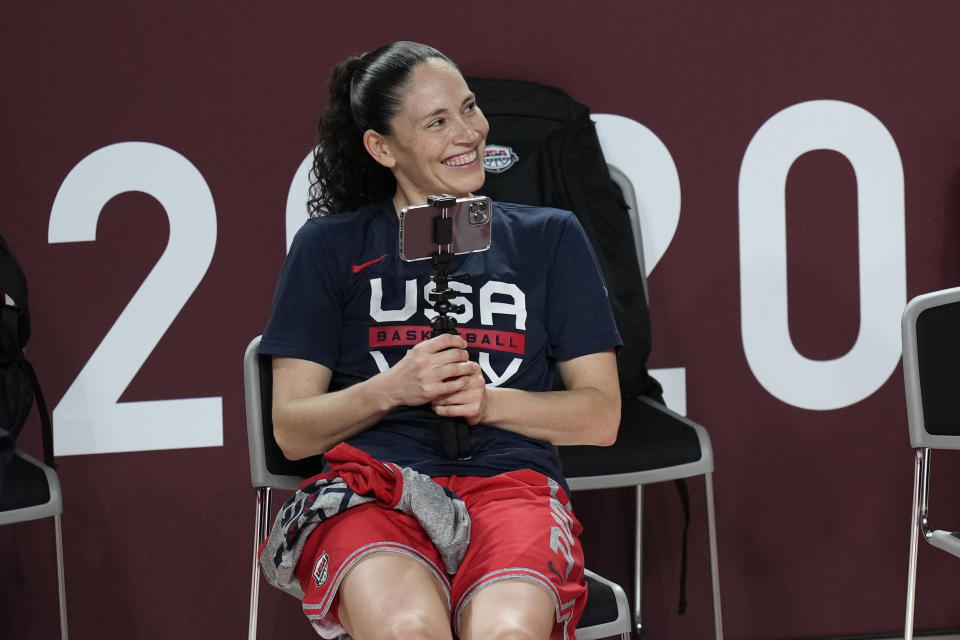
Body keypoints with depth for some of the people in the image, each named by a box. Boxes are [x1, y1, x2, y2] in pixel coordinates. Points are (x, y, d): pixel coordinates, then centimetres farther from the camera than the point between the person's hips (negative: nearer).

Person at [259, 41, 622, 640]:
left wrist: (486, 400, -4)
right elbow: (292, 431, 11)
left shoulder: (549, 237, 19)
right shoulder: (331, 246, 16)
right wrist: (392, 389, -7)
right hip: (374, 486, 0)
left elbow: (601, 416, 14)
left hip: (510, 478, 0)